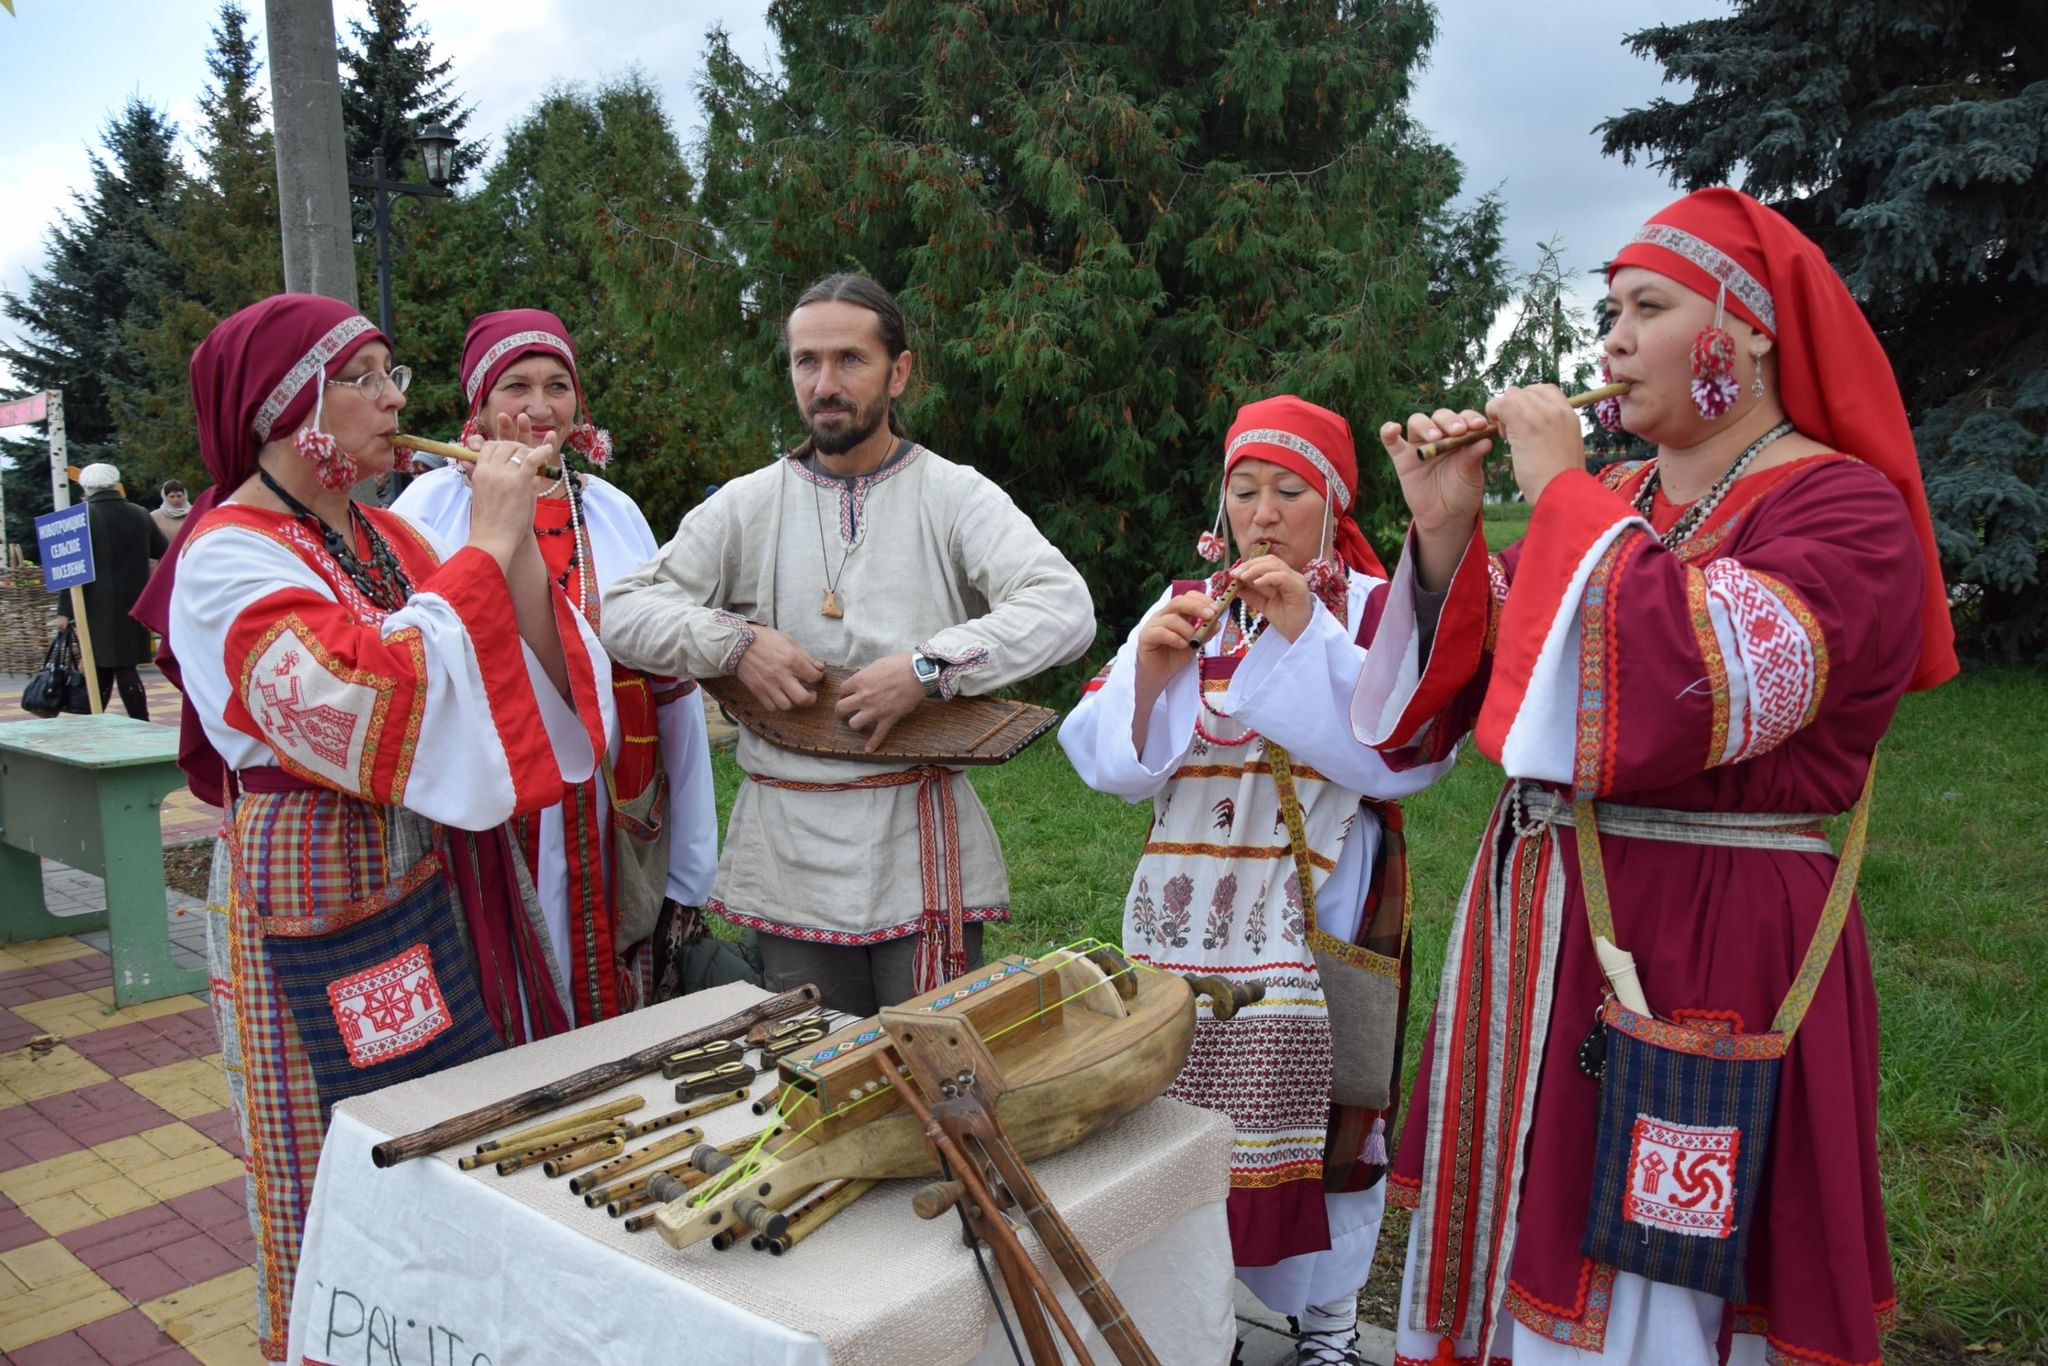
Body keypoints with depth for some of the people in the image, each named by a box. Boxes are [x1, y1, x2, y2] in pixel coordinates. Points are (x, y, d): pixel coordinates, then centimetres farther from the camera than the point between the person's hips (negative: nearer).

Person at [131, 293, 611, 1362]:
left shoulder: (383, 537, 9)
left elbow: (532, 677, 4)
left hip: (451, 884, 7)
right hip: (325, 903, -7)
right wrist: (485, 547, -21)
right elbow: (369, 703, -28)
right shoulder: (227, 561, -12)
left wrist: (518, 543, -10)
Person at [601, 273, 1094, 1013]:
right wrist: (734, 642, -11)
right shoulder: (748, 504, 8)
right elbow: (622, 610, 6)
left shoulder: (956, 495, 0)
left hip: (921, 847, -2)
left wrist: (927, 668, -22)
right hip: (788, 852, 3)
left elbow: (1065, 608, -13)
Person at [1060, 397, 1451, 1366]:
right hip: (1189, 914, 3)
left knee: (1313, 1109, 2)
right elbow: (1109, 761, 3)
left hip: (1320, 913, -2)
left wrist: (1305, 632, -18)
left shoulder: (1379, 612, 0)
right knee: (1182, 1111, 6)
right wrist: (1149, 666, -15)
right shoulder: (1187, 609, 9)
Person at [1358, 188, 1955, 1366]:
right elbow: (1479, 691, 8)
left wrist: (1564, 494, -19)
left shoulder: (1846, 509, -9)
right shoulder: (1618, 501, 10)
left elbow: (1704, 686, -29)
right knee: (1517, 1255, 17)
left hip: (1706, 951, -6)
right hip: (1544, 933, 7)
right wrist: (1445, 533, -5)